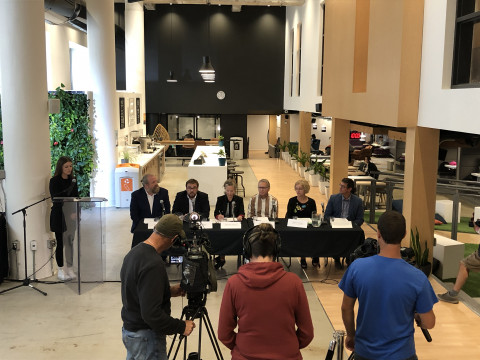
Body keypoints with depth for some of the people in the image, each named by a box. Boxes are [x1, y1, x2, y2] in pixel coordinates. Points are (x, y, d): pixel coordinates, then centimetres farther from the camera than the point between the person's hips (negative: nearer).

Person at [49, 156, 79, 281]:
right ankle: (60, 270, 11)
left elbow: (76, 198, 6)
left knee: (70, 243, 6)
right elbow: (55, 198, -14)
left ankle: (70, 269, 15)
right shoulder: (54, 181, -5)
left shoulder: (73, 180, 8)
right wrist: (67, 191, -27)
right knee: (60, 243, 0)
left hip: (70, 216, 4)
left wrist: (75, 213, -8)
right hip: (59, 217, -4)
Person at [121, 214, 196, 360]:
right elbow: (151, 313, -30)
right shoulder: (153, 264, -28)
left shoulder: (134, 252, 2)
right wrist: (181, 327, -19)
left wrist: (169, 291, 13)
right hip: (146, 336, -9)